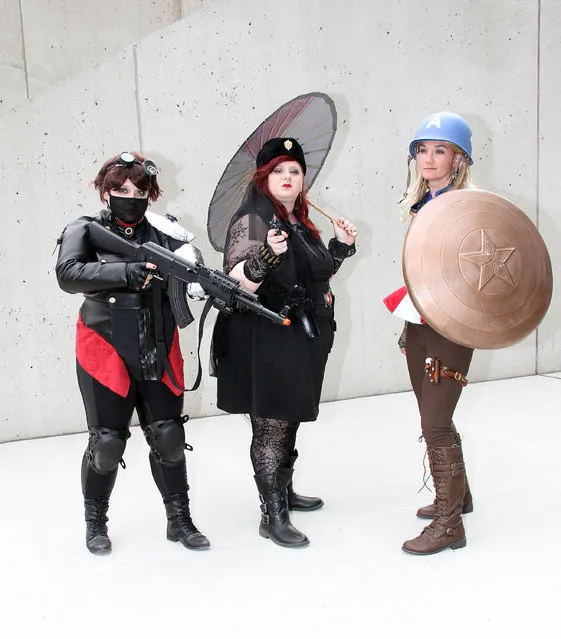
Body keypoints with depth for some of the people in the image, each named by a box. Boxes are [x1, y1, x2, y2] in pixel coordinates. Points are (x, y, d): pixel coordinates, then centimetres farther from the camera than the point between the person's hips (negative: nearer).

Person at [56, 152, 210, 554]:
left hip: (158, 354, 3)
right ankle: (95, 522, 28)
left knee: (169, 438, 6)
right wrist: (127, 271, -30)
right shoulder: (85, 230, -3)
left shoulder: (162, 232, 4)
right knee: (107, 442, 5)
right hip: (105, 352, -2)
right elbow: (67, 274, -19)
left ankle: (180, 520, 23)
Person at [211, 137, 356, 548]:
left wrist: (341, 246, 12)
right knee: (270, 426, -3)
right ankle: (272, 515, 5)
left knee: (290, 421, 18)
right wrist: (265, 256, -38)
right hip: (265, 343, -9)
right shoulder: (251, 220, -12)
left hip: (301, 340, 9)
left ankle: (284, 492, 33)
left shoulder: (300, 222, 14)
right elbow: (237, 283, -22)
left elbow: (316, 275, 25)